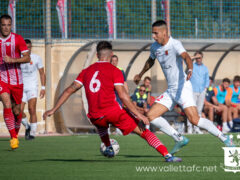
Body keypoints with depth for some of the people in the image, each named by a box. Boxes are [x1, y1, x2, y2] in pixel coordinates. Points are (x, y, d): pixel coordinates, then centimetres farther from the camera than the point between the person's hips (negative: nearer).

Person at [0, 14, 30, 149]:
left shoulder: (18, 39, -4)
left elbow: (27, 58, -11)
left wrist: (12, 60, -25)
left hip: (16, 80, 0)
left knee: (17, 111, 8)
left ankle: (16, 133, 34)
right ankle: (13, 138, -17)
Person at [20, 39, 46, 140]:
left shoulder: (36, 58, 3)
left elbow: (42, 73, 8)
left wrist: (43, 88, -1)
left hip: (32, 87, -2)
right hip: (21, 87, 2)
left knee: (32, 109, -15)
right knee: (19, 111, -8)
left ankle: (32, 133, -10)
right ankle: (27, 127, 19)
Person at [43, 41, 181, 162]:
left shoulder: (86, 71, 14)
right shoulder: (114, 71, 0)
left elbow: (70, 90, 10)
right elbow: (123, 96, -7)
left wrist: (53, 110, 13)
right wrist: (138, 115, -4)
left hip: (95, 117, 4)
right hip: (114, 112, -4)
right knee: (144, 131, -2)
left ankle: (108, 148, 33)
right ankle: (167, 155, -15)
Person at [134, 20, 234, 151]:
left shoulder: (174, 44, -14)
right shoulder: (154, 47, 9)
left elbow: (186, 56, -33)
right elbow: (150, 61, 31)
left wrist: (190, 69, -53)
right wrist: (140, 75, 44)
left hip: (182, 88, -8)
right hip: (170, 90, 8)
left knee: (194, 120, -20)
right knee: (151, 116, -3)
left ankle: (225, 139, -5)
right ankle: (179, 139, 4)